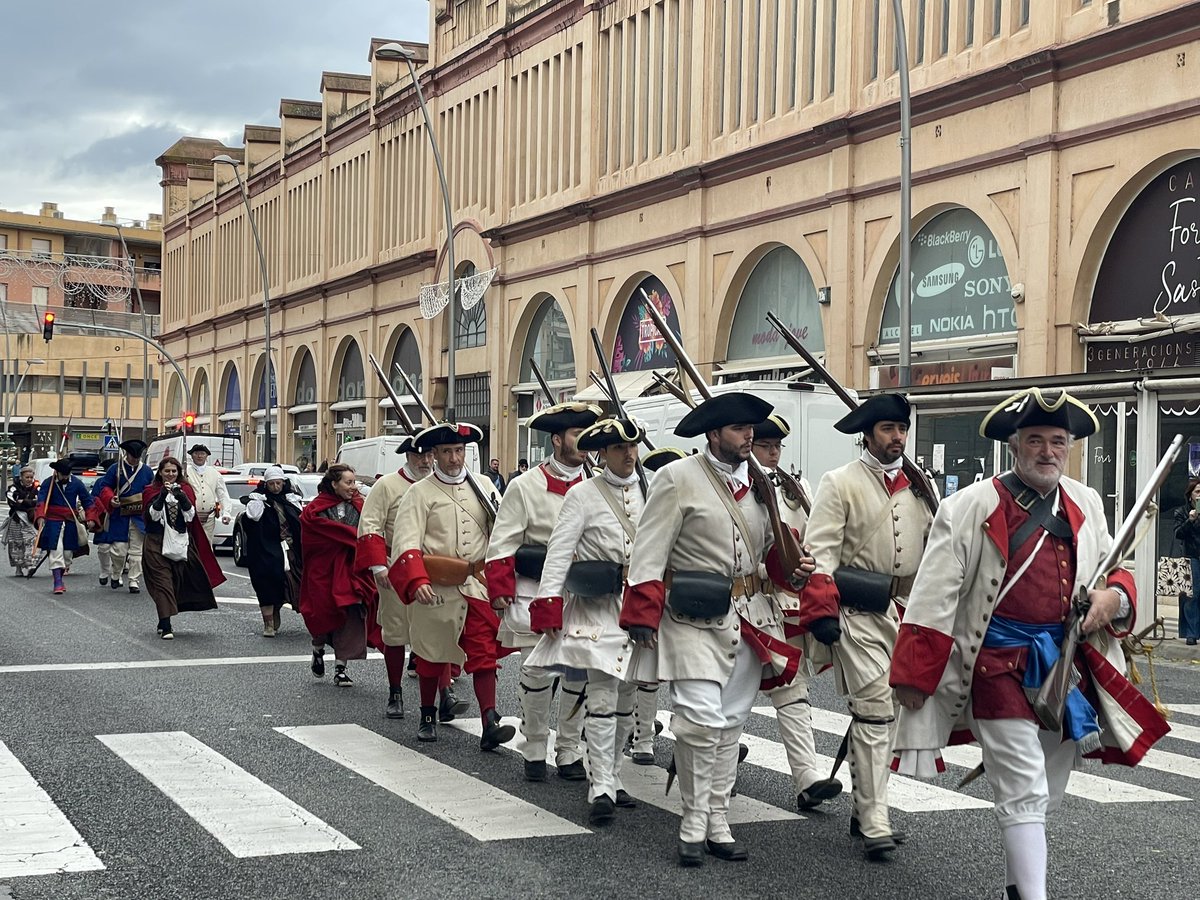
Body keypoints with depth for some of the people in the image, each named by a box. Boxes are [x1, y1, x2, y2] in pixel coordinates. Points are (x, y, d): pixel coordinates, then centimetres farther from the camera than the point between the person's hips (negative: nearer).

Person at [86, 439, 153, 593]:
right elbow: (105, 487, 3)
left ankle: (134, 581, 7)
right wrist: (110, 499, -15)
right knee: (119, 549, 0)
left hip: (140, 517, 1)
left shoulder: (147, 471, 5)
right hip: (119, 516, -1)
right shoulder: (115, 469, 0)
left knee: (137, 551, 1)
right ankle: (116, 575, 25)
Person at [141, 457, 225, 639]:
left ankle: (164, 622, 21)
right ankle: (165, 627, -16)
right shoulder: (152, 491, 4)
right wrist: (163, 494, -23)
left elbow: (190, 516, -3)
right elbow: (153, 514, -11)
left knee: (176, 583, 7)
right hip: (157, 543, -3)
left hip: (181, 543, 3)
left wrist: (181, 496, -18)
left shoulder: (186, 490, 10)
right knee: (162, 583, -10)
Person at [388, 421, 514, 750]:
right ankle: (428, 717, 28)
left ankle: (490, 724, -10)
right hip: (436, 589, -2)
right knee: (432, 654, 11)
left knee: (484, 654, -6)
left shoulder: (483, 487, 9)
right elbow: (407, 543, -13)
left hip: (477, 586, 2)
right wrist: (417, 582, -27)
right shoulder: (420, 492, -3)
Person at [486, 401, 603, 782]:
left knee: (581, 671, 4)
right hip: (536, 591, -4)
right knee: (540, 669, -2)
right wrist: (500, 593, -10)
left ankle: (569, 751, 17)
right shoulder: (526, 486, -3)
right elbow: (502, 546, -4)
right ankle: (535, 750, 14)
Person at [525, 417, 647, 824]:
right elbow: (559, 550, -9)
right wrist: (548, 603, -18)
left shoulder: (649, 493, 11)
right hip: (597, 609, -5)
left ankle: (609, 776, 24)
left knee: (627, 698, 12)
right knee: (602, 696, -12)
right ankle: (601, 789, -12)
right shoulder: (583, 494, -4)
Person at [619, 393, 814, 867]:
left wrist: (791, 570, 1)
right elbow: (650, 551, -10)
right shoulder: (678, 477, -6)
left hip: (749, 619, 6)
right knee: (702, 718, -13)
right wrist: (642, 618, -16)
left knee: (731, 722, 11)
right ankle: (694, 824, 2)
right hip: (696, 616, -6)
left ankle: (717, 821, 20)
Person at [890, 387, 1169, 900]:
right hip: (1000, 667, -6)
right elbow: (935, 598, -9)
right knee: (1025, 796, -8)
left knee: (1046, 795, 17)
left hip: (1068, 664, 6)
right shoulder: (970, 508, -8)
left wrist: (1114, 598, -5)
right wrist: (914, 676, -11)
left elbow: (1115, 571, 20)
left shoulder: (1086, 504, 8)